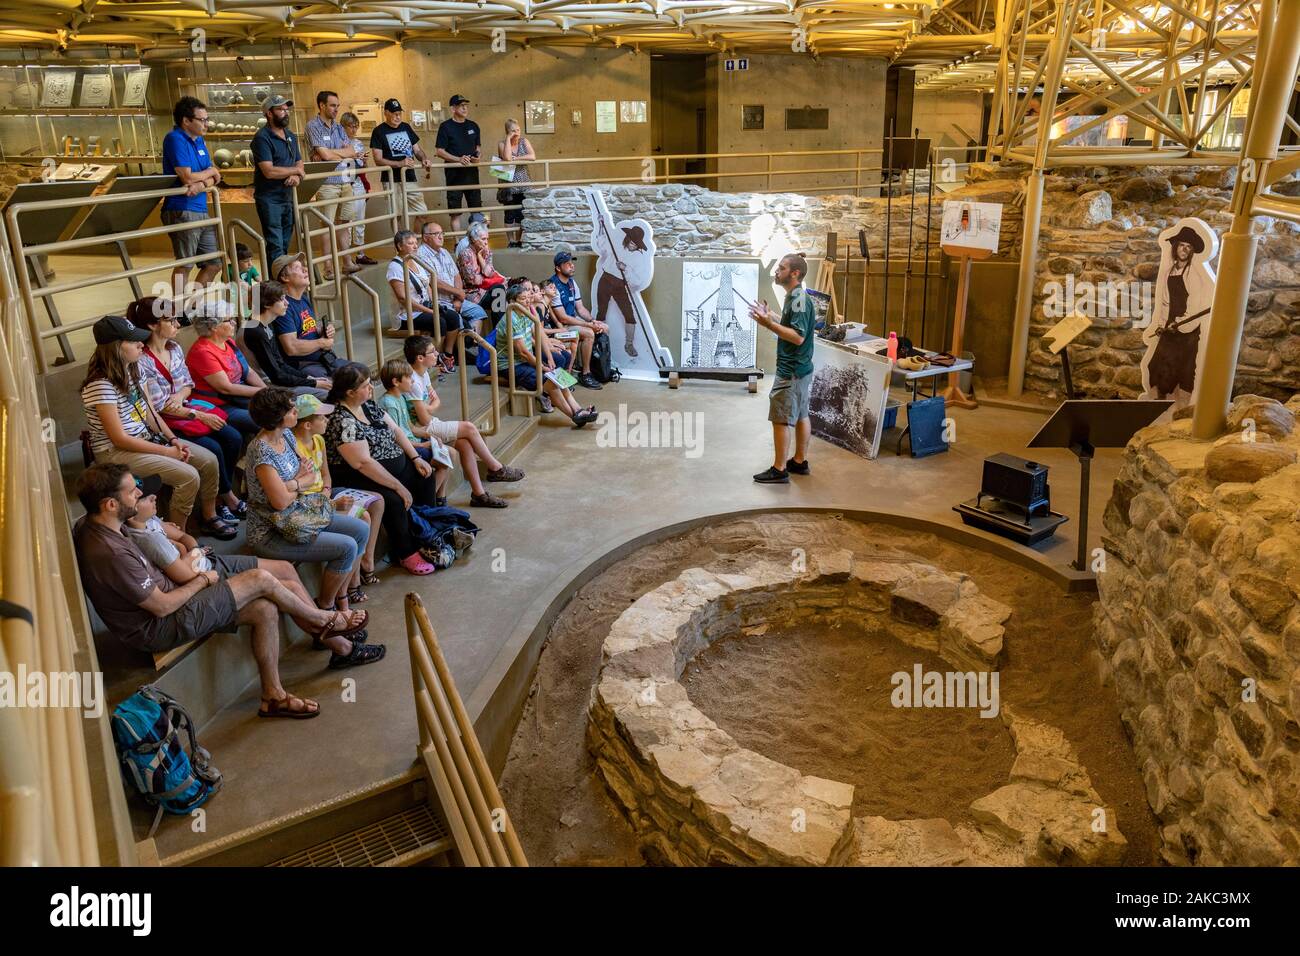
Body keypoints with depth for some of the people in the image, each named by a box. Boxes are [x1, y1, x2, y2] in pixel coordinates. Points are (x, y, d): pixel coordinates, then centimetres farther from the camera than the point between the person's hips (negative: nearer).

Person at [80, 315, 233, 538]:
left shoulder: (133, 370, 1)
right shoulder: (101, 385, -24)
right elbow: (119, 438, -22)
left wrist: (173, 441, -6)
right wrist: (166, 451, -19)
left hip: (146, 438, 9)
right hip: (116, 451, -8)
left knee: (209, 460, -1)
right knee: (188, 476, -22)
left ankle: (209, 519, 17)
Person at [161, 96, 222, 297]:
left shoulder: (199, 140, 15)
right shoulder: (175, 139, -10)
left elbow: (214, 178, 11)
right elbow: (187, 177, -19)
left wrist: (202, 184, -13)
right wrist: (210, 171, 0)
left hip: (202, 212, 8)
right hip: (182, 211, -8)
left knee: (214, 264, 12)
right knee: (184, 265, -4)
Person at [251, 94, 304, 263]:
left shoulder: (290, 136, 12)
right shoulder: (262, 138, -13)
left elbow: (299, 162, 15)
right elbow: (269, 171, -22)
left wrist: (296, 176, -9)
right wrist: (296, 170, -8)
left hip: (287, 197, 8)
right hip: (269, 198, -8)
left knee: (285, 244, 13)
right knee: (275, 247, -8)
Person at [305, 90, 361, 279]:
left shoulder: (339, 127, 16)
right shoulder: (313, 126, -4)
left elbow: (352, 152, 5)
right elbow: (324, 154, -14)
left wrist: (331, 153, -9)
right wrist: (345, 155, 3)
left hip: (346, 181, 6)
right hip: (327, 183, -6)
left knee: (345, 223, 11)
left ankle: (347, 262, 19)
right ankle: (329, 268, 1)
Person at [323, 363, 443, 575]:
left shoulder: (368, 404, 3)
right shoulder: (341, 421, -25)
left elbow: (395, 429, 12)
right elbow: (364, 463, -29)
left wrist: (416, 458, 2)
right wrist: (398, 487, -27)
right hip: (359, 479, -10)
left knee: (426, 476, 7)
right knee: (394, 501, -29)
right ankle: (405, 554, -9)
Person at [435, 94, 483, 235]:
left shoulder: (473, 126, 10)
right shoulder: (445, 126, -4)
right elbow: (439, 150, -7)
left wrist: (477, 156, -3)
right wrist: (458, 159, -19)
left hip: (472, 171, 4)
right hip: (454, 173, -4)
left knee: (476, 208, 8)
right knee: (455, 211, 0)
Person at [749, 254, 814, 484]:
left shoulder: (799, 300, -20)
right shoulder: (795, 297, 11)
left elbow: (798, 336, -26)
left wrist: (769, 324, -28)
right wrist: (770, 316, 17)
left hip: (791, 372, -10)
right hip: (801, 368, 10)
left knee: (780, 419, -5)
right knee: (801, 415, 16)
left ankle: (779, 470, 0)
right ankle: (800, 462, 26)